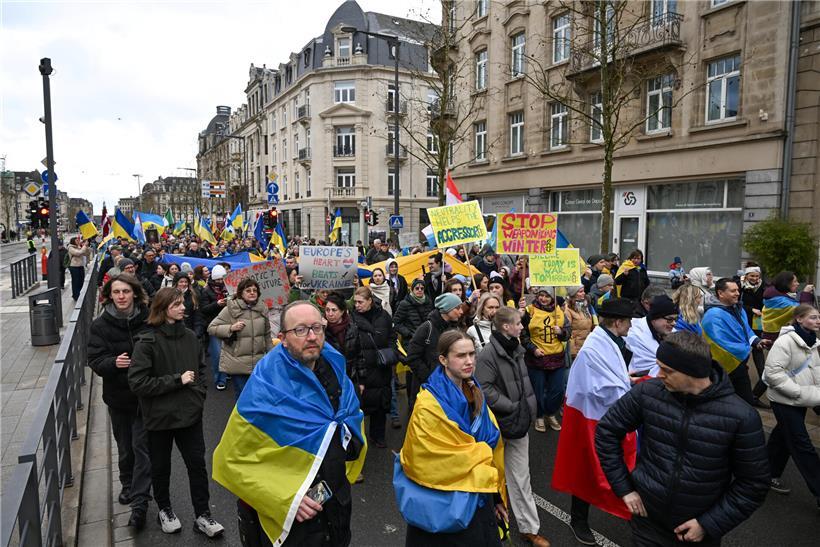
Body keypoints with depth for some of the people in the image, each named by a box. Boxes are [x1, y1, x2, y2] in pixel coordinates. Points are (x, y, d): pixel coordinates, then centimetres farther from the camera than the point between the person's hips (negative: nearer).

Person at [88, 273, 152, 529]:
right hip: (118, 396, 2)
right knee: (125, 447, 18)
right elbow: (95, 361, -8)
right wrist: (114, 363, -27)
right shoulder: (100, 325, -5)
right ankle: (128, 485, 41)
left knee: (141, 447, -2)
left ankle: (139, 503, 6)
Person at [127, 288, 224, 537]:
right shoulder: (147, 341, -15)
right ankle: (164, 510, 39)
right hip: (160, 417, -3)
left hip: (190, 414, 3)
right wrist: (177, 380, -20)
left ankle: (202, 515, 20)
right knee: (161, 467, 16)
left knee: (197, 464, 6)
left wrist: (199, 394, 0)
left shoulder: (189, 336, -1)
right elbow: (137, 382, -19)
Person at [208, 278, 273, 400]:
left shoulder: (262, 308, 6)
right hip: (237, 363, -3)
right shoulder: (231, 309, -7)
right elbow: (211, 328, -4)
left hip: (258, 363, 4)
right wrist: (231, 328, -18)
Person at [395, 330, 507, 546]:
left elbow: (494, 445, 7)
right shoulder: (429, 403, -22)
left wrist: (496, 494, 7)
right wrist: (480, 453, -8)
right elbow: (446, 460, -20)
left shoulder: (474, 393, 2)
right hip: (442, 502, -6)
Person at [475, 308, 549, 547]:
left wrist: (527, 407, 6)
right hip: (496, 422, -6)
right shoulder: (488, 354, -20)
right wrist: (512, 407, -19)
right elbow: (485, 389, -22)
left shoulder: (515, 349, 5)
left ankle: (529, 527, 20)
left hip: (519, 420, 6)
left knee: (521, 475, 11)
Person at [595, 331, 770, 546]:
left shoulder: (741, 416, -18)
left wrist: (710, 524, -10)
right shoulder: (648, 392, -14)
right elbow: (607, 430, -4)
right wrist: (623, 487, -5)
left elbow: (753, 484, -8)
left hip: (700, 530, -1)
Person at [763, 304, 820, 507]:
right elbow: (773, 372, -23)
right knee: (802, 446, -4)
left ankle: (771, 475, 33)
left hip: (801, 401, 8)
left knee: (782, 437, 19)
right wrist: (798, 391, -22)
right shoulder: (786, 341, -20)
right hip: (784, 401, -8)